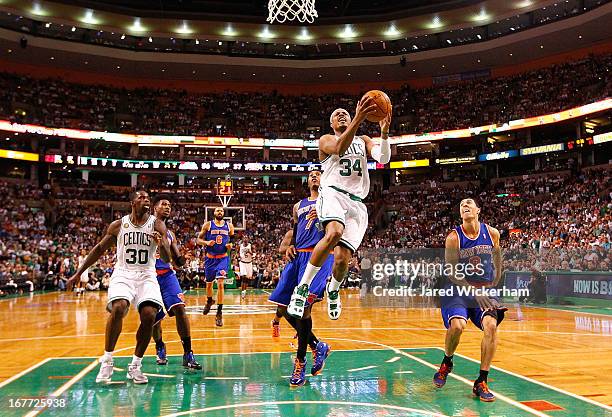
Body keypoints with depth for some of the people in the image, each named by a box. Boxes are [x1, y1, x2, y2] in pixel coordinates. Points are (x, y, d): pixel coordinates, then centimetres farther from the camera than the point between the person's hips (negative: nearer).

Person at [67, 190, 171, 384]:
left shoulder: (157, 225, -2)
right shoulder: (118, 225, 1)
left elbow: (167, 258, -9)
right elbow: (99, 249, 13)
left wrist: (161, 244, -32)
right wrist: (78, 273, 13)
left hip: (147, 276, 0)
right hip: (122, 274, 0)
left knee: (149, 314, -21)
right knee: (118, 308, -28)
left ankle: (135, 365, -3)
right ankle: (107, 361, -10)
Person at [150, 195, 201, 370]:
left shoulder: (170, 234, 15)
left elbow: (178, 262, 17)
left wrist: (183, 258, -6)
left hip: (167, 275, 3)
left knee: (179, 307, -18)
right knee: (153, 316, 6)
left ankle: (188, 354, -15)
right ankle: (160, 348, 36)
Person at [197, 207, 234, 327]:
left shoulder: (229, 226, 3)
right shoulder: (208, 225, -1)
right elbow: (199, 240, 0)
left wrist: (231, 245, -8)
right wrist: (206, 242, -20)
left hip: (223, 258, -1)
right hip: (210, 258, 1)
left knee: (220, 283, -15)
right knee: (209, 283, 16)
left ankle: (219, 313, -10)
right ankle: (209, 301, 47)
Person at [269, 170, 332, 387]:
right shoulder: (299, 205, 24)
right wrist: (288, 246, 9)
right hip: (298, 256, 7)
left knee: (304, 306, -21)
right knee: (284, 308, 2)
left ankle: (300, 363, -7)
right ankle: (318, 346, 20)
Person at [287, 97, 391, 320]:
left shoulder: (363, 140, 23)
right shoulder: (326, 140, 12)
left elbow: (383, 158, 3)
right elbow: (339, 147, -14)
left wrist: (384, 133, -16)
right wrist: (359, 120, -28)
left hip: (357, 203, 3)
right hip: (333, 194, -3)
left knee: (342, 258, -8)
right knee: (334, 233, -36)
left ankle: (333, 290, 27)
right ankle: (302, 287, -24)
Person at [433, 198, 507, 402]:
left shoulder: (492, 233, -1)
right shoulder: (454, 237, -11)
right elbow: (453, 273, -11)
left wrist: (493, 286, 16)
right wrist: (475, 293, -19)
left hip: (485, 290, 3)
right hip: (459, 289, -2)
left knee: (491, 325, -22)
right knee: (457, 325, -26)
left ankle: (481, 382, -8)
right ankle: (446, 363, 8)